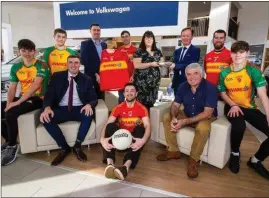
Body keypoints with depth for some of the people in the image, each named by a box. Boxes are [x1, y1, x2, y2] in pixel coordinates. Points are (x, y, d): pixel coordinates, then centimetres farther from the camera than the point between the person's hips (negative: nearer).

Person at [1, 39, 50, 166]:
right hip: (23, 98, 7)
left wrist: (17, 102, -24)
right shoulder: (16, 67, 10)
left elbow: (36, 85, -21)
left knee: (10, 113, -27)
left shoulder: (41, 65, -10)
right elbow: (12, 88, 7)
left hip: (37, 98, -7)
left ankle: (12, 147, -6)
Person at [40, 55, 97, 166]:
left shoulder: (86, 80, 7)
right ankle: (64, 148, -8)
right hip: (61, 109, 1)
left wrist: (89, 105, -25)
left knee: (89, 114, -33)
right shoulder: (57, 77, 8)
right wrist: (47, 108, -23)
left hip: (79, 109, -1)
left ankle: (77, 146, -13)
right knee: (45, 118, -27)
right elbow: (49, 95, 0)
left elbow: (94, 98, 1)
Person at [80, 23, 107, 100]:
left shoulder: (104, 44, 14)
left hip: (102, 76, 5)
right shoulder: (85, 44, -1)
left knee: (101, 99, 9)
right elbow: (84, 61, -10)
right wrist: (95, 74, -14)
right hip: (91, 77, -4)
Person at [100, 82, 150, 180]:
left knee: (140, 128, -32)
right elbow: (107, 124, -13)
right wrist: (102, 139, -34)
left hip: (134, 137, -1)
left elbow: (147, 126, -19)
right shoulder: (118, 108, -2)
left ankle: (126, 166, -52)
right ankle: (110, 163, -42)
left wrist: (143, 140, -41)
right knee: (111, 126, -26)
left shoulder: (142, 108, -5)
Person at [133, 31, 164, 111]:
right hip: (142, 81, -5)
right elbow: (136, 65, -14)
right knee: (142, 102, -5)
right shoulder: (139, 51, -4)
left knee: (151, 102, 11)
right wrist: (151, 64, -18)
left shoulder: (158, 51, 13)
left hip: (155, 80, 5)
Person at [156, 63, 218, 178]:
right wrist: (173, 118, -28)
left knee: (203, 128, -38)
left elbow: (207, 113, -28)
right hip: (187, 115, 6)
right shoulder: (183, 86, -7)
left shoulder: (210, 88, -23)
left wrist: (185, 122, -34)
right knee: (167, 117, -10)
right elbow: (175, 105, -4)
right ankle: (173, 151, -1)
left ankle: (194, 160, -14)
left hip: (205, 117, -5)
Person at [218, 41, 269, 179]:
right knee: (239, 126, -35)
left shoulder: (254, 71, -8)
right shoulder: (224, 73, -4)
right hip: (232, 107, -1)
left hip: (250, 108, 2)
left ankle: (256, 160, 13)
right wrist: (233, 105, -12)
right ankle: (235, 153, -1)